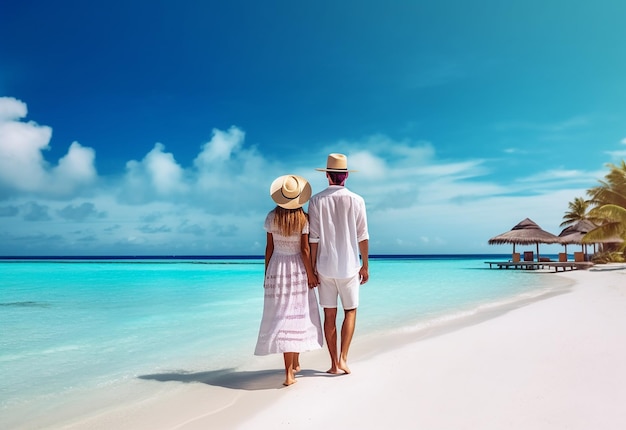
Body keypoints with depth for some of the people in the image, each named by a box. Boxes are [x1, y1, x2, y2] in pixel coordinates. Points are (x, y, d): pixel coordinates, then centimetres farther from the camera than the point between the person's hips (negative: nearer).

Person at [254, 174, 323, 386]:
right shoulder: (303, 219, -9)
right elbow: (305, 250, -9)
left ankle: (289, 371, 1)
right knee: (298, 316, 12)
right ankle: (295, 363, 25)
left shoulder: (271, 217, -5)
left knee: (281, 317, 3)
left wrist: (266, 274, 8)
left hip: (277, 269, 1)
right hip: (298, 270, -1)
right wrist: (310, 274, 0)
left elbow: (269, 248, -1)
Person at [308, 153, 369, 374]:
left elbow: (313, 238, -6)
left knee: (329, 315, 10)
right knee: (350, 312, 15)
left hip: (325, 267, 1)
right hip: (348, 266, -1)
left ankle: (334, 363, 14)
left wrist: (312, 267, 1)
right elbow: (363, 237, -4)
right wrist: (365, 265, 6)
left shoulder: (317, 201, -4)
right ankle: (342, 358, 4)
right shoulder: (356, 201, -5)